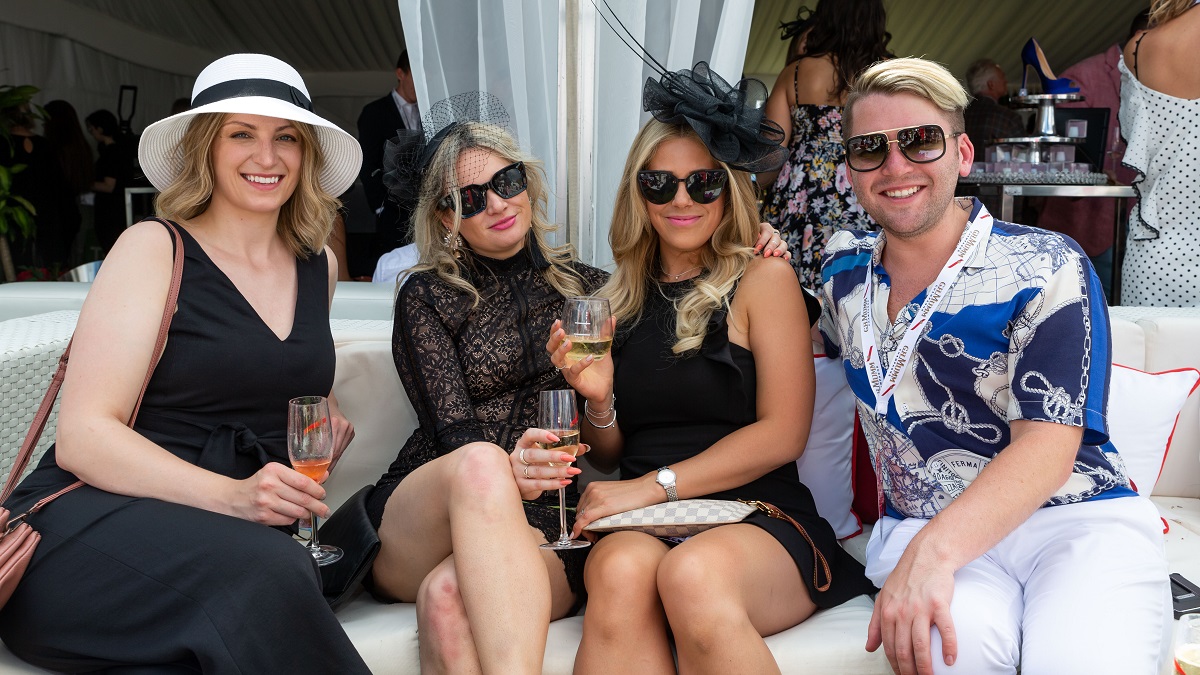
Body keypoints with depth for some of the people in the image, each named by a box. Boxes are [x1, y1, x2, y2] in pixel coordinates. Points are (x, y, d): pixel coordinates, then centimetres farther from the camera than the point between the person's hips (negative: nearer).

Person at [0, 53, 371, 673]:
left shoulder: (318, 265, 15)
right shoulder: (155, 249, 0)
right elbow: (83, 437, -10)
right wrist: (231, 495, -24)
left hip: (235, 531, 3)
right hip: (90, 517, -3)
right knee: (266, 569, -36)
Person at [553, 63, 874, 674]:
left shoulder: (763, 279, 3)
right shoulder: (621, 298, 13)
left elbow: (783, 434, -5)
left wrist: (656, 485, -11)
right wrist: (597, 400, -5)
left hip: (757, 515, -2)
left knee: (692, 575, -36)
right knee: (620, 571, -33)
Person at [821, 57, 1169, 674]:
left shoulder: (1046, 269, -4)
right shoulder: (845, 273, 11)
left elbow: (1047, 447, -14)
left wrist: (933, 552, -31)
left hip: (1079, 517, -2)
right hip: (918, 529, 3)